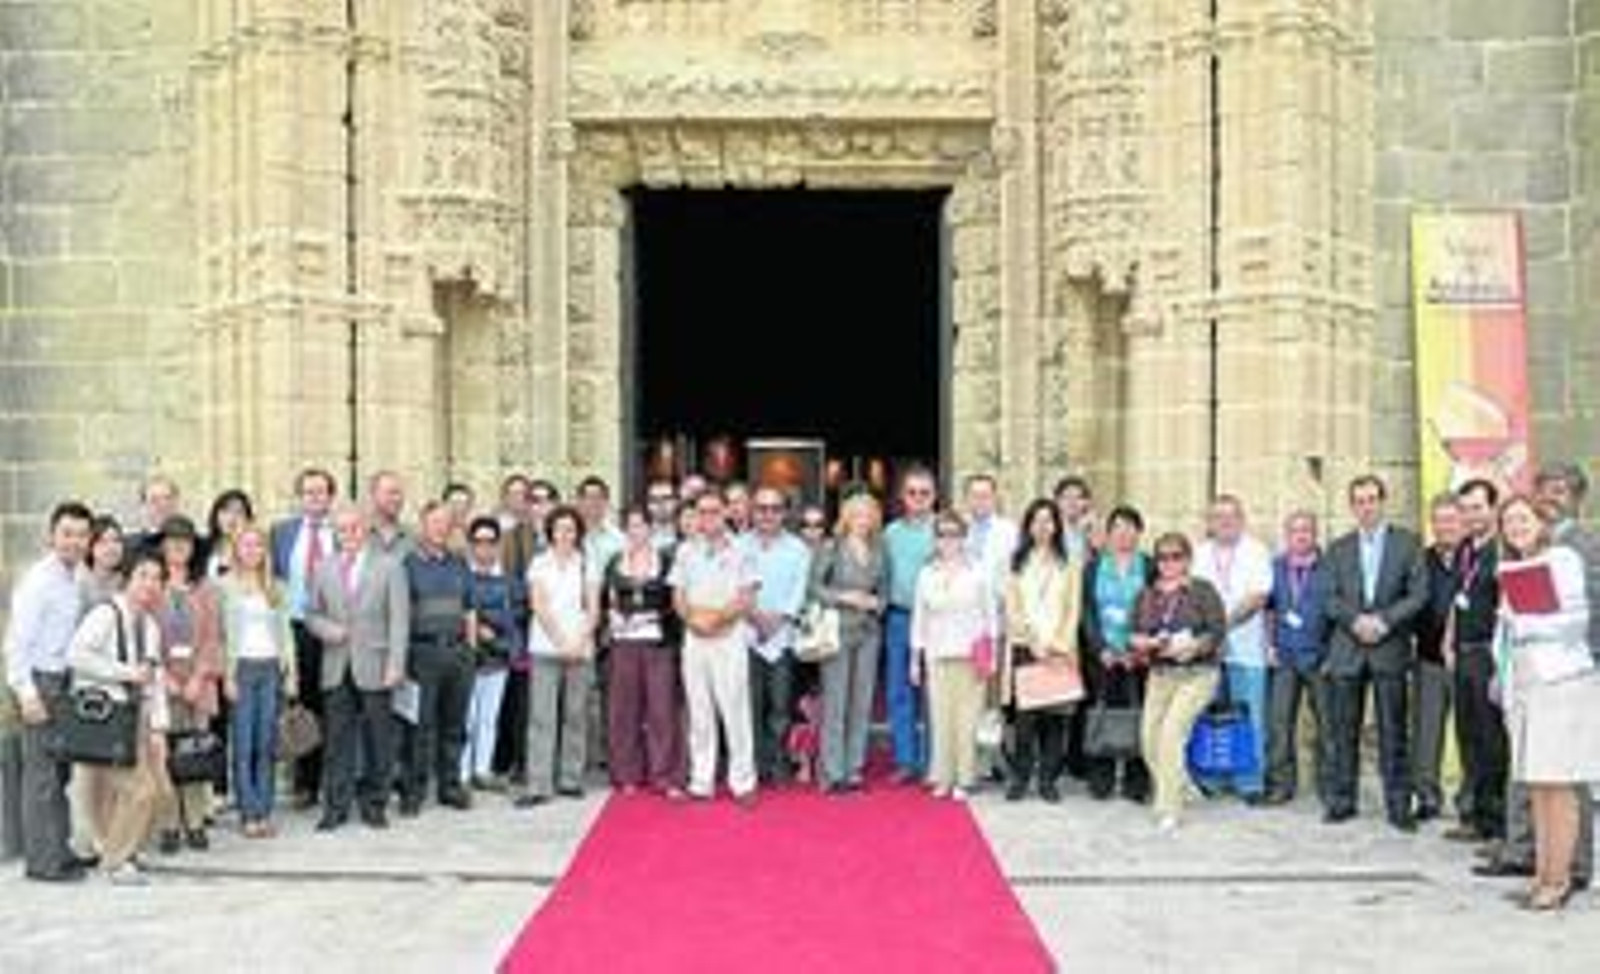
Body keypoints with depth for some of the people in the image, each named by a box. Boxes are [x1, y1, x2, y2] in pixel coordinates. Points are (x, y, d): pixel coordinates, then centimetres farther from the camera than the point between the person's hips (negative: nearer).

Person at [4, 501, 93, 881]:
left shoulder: (78, 579, 9)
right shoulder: (38, 580, -14)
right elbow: (18, 640, -16)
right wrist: (26, 692, -20)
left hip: (67, 682, 8)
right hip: (41, 682, -8)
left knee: (60, 771, 14)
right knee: (42, 773, -3)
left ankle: (59, 851, 23)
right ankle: (42, 860, 4)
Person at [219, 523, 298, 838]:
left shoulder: (275, 588, 14)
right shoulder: (227, 586, 2)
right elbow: (222, 633, -2)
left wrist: (291, 673, 7)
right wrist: (228, 675, -9)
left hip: (271, 667, 3)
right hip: (242, 667, -3)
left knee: (267, 743, 4)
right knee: (244, 744, -3)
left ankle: (265, 812, 8)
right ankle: (249, 813, 2)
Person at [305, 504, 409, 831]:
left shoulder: (389, 567, 2)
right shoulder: (324, 569, 12)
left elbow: (398, 620, -2)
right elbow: (312, 615, 17)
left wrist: (395, 665, -10)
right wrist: (328, 629, -6)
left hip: (374, 668, -2)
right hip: (337, 668, 2)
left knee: (378, 740, 3)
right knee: (338, 740, 3)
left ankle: (374, 804, 15)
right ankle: (335, 807, 11)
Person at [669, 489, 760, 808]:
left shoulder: (740, 552, 2)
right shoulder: (686, 551, 11)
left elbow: (746, 599, -3)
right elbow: (677, 598, 9)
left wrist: (719, 616, -17)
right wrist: (692, 617, -10)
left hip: (730, 637, -3)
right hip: (694, 638, 3)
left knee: (735, 711, -4)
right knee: (699, 712, 6)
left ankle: (743, 783, 2)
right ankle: (701, 782, 12)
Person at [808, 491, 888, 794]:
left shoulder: (879, 552, 11)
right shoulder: (830, 548, -1)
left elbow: (884, 590, 16)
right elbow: (815, 587, -4)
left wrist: (876, 602, -4)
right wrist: (844, 598, -13)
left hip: (869, 632, 4)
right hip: (837, 630, -4)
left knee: (862, 702, 5)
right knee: (835, 702, -5)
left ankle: (855, 768, 12)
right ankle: (832, 772, 0)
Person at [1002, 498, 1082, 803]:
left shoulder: (1069, 565, 10)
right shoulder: (1017, 564, 10)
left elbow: (1074, 609, 6)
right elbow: (1012, 609, 5)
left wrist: (1059, 645, -6)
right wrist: (1034, 643, -5)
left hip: (1059, 651, 0)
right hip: (1024, 649, 0)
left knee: (1055, 716, -2)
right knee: (1023, 715, -6)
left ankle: (1048, 778, 7)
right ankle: (1020, 777, 4)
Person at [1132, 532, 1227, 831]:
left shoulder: (1202, 591, -1)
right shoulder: (1147, 595, 12)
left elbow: (1218, 631, -7)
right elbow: (1134, 634, 10)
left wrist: (1192, 646, -23)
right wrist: (1141, 643, -12)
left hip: (1197, 674, -5)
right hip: (1160, 674, 5)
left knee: (1172, 730, -18)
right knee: (1149, 736, -3)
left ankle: (1169, 809, -11)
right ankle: (1179, 788, 24)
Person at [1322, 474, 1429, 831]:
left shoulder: (1407, 543, 6)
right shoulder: (1339, 548, 14)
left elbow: (1419, 593, -1)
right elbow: (1331, 598, 7)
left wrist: (1384, 621, -12)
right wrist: (1356, 620, -11)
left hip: (1390, 647, -2)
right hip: (1347, 650, 2)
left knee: (1393, 731, -1)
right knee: (1343, 730, 3)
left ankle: (1398, 805, 5)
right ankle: (1341, 801, 12)